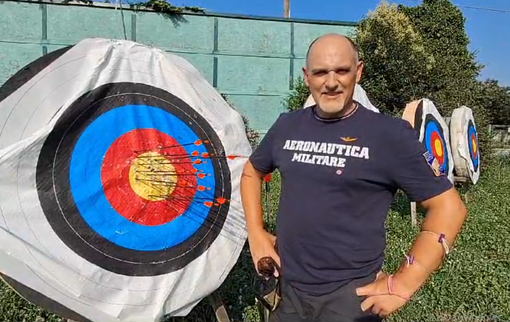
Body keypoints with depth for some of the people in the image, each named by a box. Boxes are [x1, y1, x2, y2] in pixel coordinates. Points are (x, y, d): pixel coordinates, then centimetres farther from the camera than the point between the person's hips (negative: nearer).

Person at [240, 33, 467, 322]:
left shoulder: (391, 134, -12)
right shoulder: (287, 125, 1)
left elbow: (449, 207, -10)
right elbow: (252, 172, 16)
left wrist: (403, 285, -13)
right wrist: (256, 233, 5)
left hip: (350, 296, -4)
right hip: (287, 288, 5)